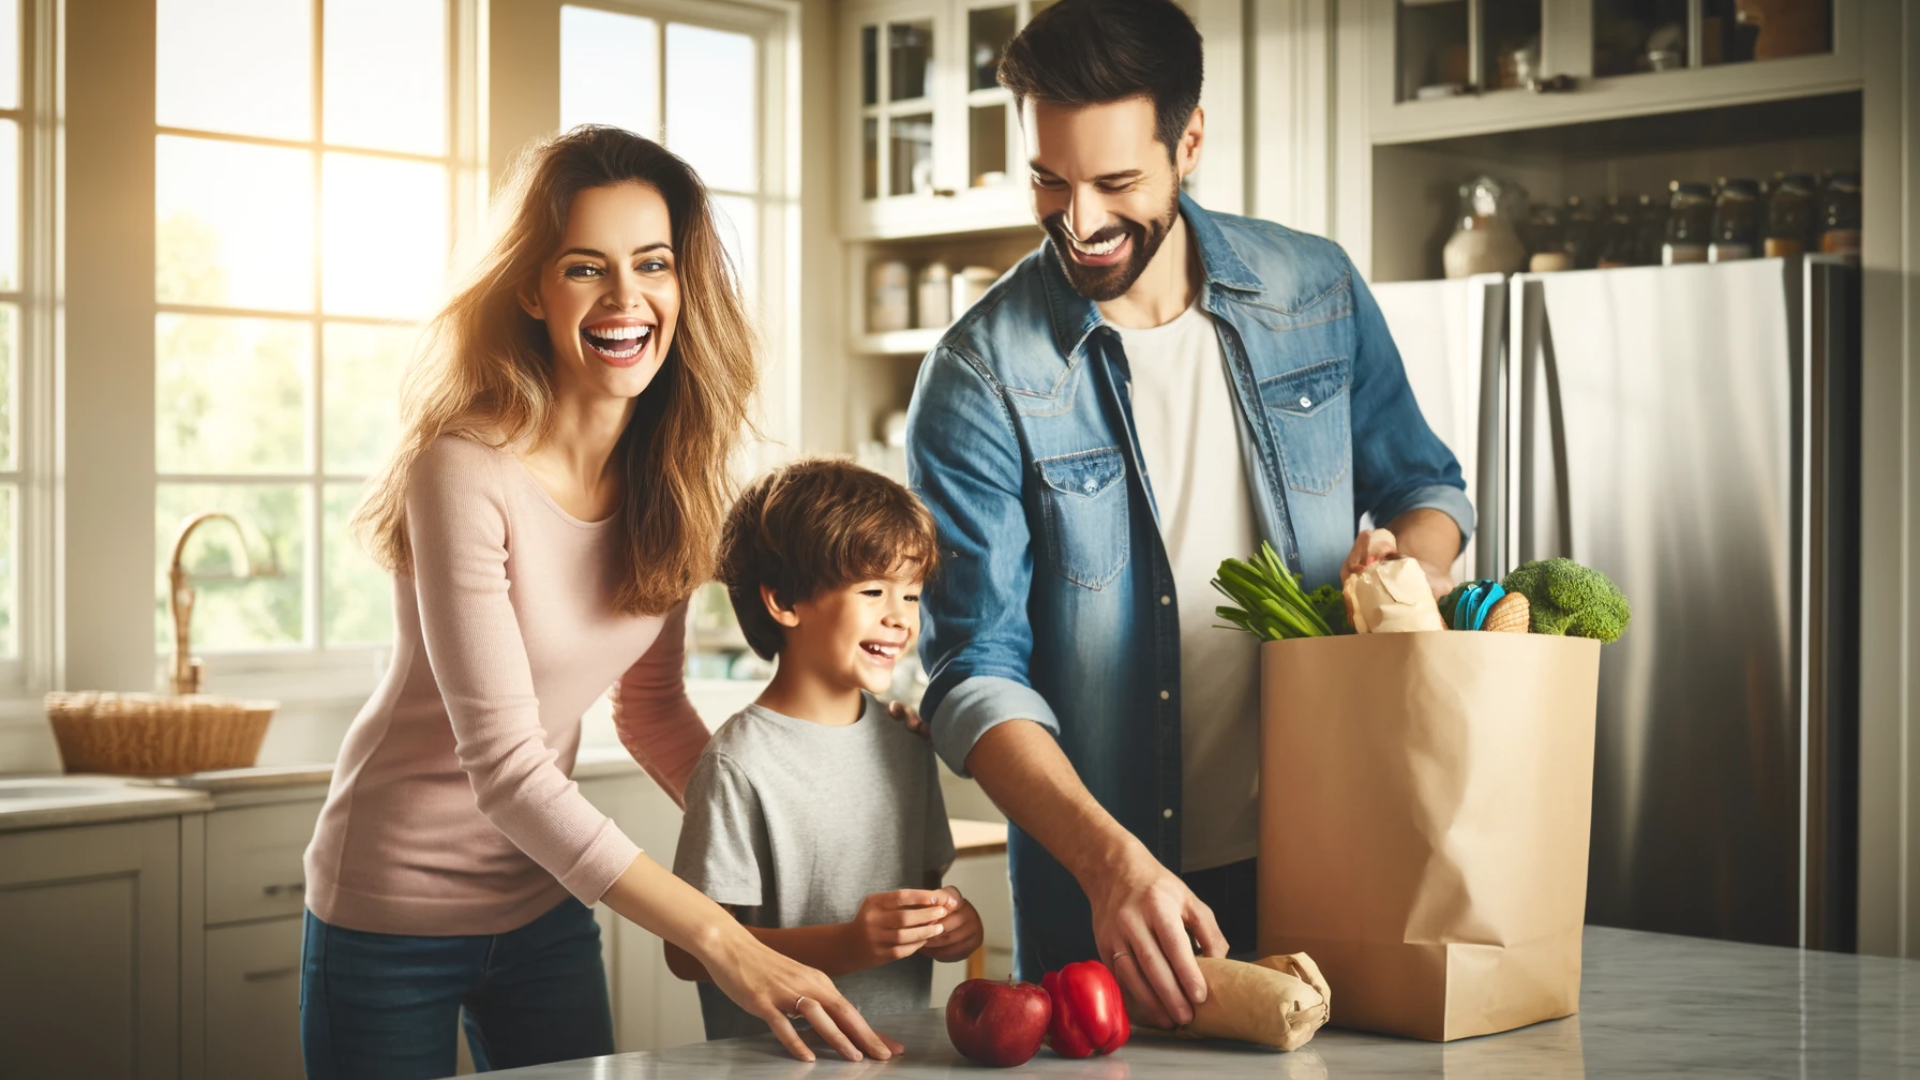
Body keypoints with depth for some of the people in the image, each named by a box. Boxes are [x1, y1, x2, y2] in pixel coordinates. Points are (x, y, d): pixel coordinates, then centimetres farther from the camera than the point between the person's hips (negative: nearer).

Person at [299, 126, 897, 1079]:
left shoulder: (665, 472, -4)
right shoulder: (468, 472, -24)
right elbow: (506, 768, -27)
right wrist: (723, 944, -32)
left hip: (548, 904, 6)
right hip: (397, 905, -6)